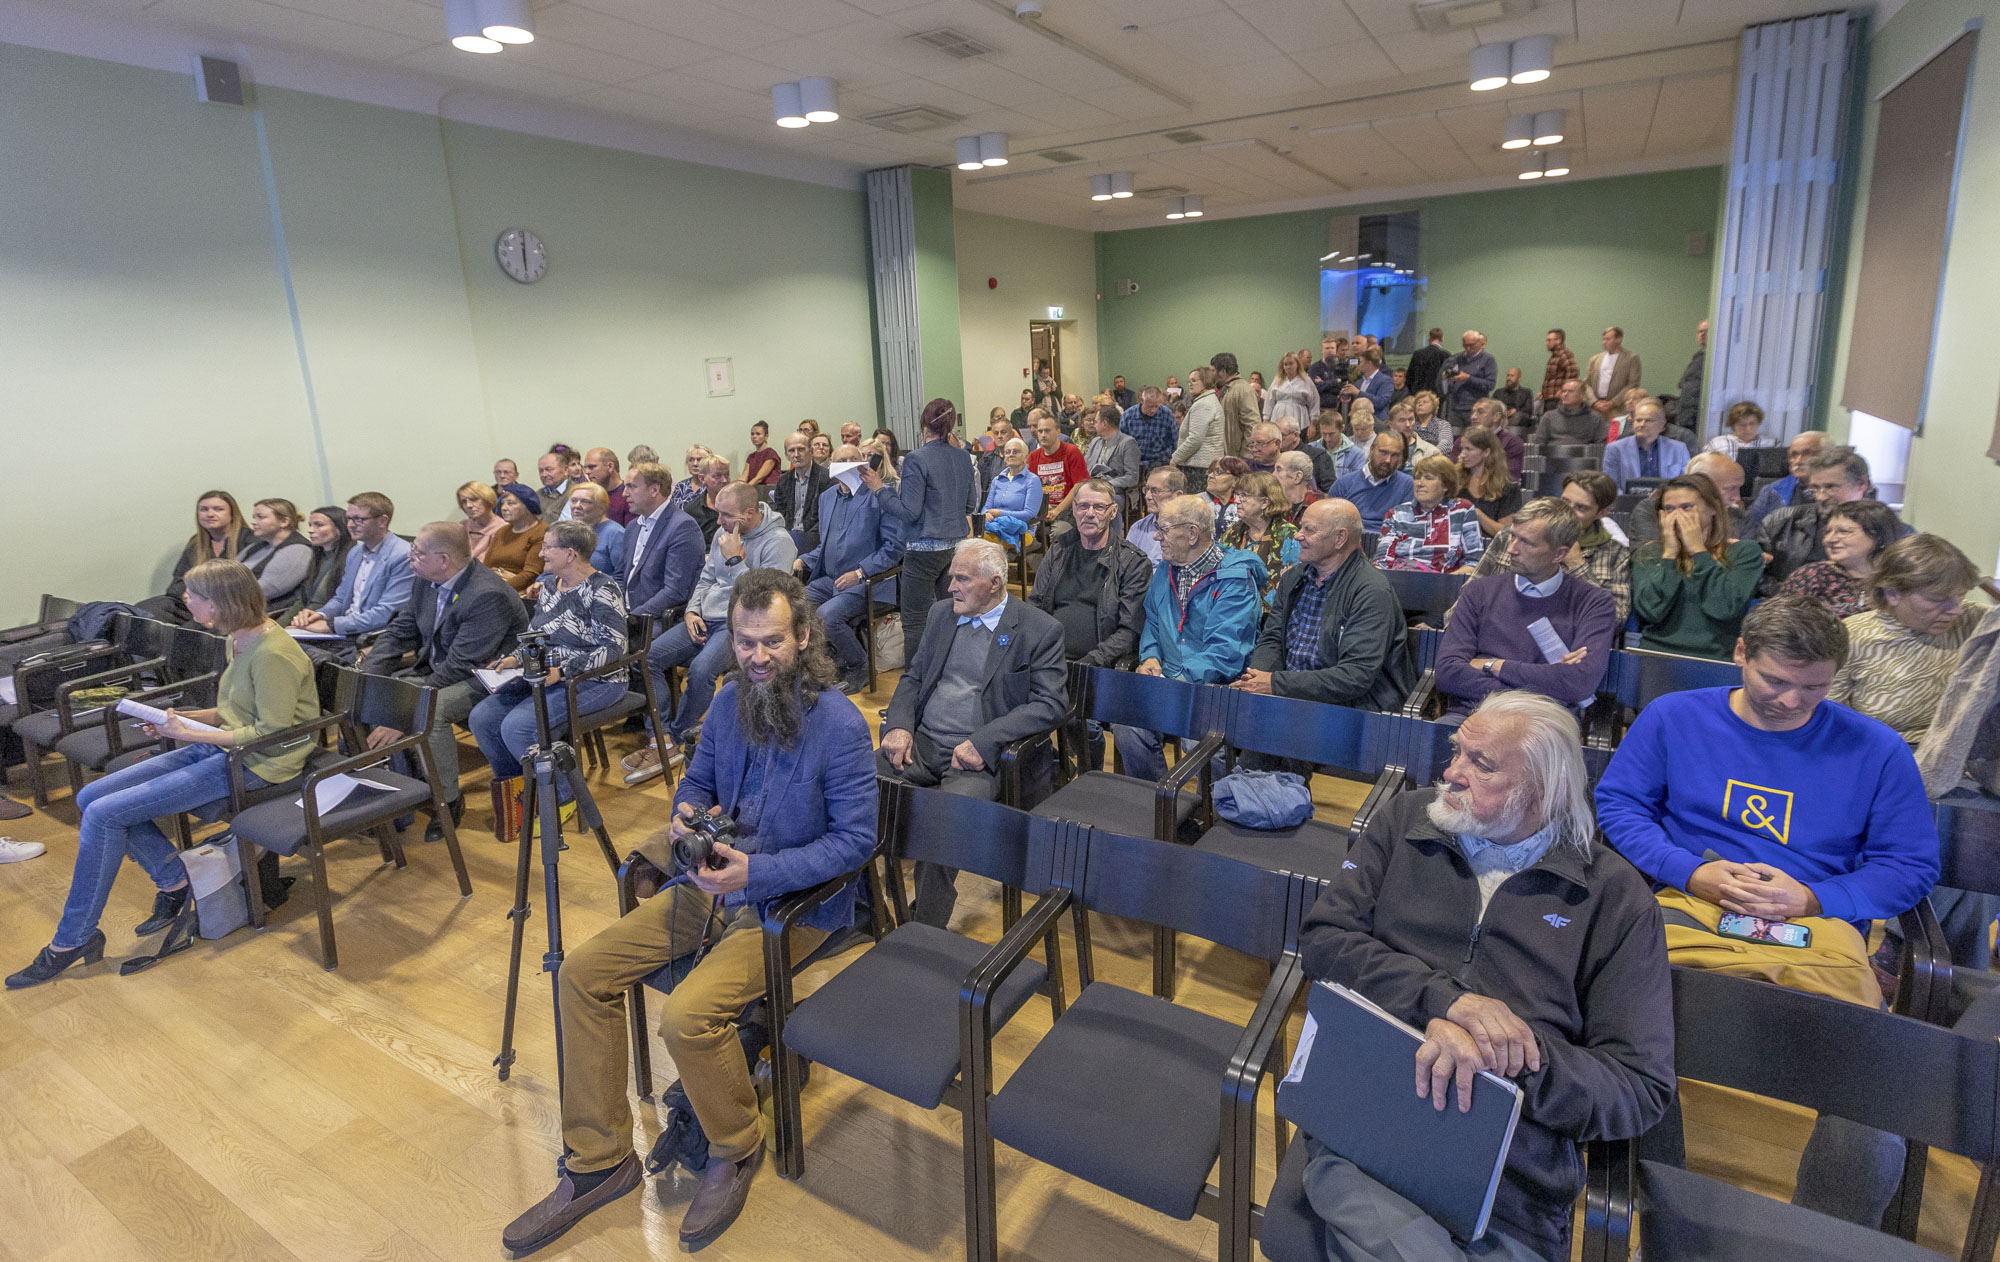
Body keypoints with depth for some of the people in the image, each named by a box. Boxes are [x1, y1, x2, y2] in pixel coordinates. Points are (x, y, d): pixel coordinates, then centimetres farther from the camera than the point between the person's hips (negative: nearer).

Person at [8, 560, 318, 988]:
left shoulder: (273, 654, -22)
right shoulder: (238, 641, 8)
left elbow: (271, 735, -21)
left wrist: (190, 733, -16)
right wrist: (181, 719, 2)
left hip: (254, 764, -10)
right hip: (220, 747, 10)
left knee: (103, 814, -12)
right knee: (91, 797, 4)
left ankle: (72, 939, 5)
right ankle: (176, 882, 12)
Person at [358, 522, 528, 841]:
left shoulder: (489, 596, -27)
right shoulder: (426, 581, 0)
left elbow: (460, 667, -28)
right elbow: (400, 630, 7)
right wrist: (366, 676, -9)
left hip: (487, 679, -9)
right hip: (438, 668, 9)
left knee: (429, 710, -31)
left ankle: (448, 802, -11)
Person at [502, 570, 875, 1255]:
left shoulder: (839, 725, -19)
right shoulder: (728, 702, 2)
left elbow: (855, 838, -18)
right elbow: (698, 779, 18)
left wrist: (756, 872, -24)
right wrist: (687, 810, -6)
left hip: (794, 902, -7)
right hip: (715, 884, 7)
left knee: (686, 1016, -27)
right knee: (582, 971, -2)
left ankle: (737, 1151, 5)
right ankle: (598, 1162, 11)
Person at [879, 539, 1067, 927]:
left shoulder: (1040, 630, -3)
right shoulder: (942, 614, 15)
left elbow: (1050, 704, -10)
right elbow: (912, 677, 19)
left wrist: (982, 741, -18)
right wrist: (899, 725, -2)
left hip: (979, 755, -5)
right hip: (921, 743, 5)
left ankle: (926, 929, -12)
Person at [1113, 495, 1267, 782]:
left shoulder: (1235, 579, -9)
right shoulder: (1165, 572, 15)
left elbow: (1224, 653, -17)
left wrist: (1174, 683, -24)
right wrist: (1150, 657, 2)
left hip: (1218, 687, -5)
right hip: (1168, 681, 6)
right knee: (1125, 723, -23)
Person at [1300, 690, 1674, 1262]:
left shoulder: (1615, 895, 5)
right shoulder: (1405, 820, 9)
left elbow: (1642, 1090, 1)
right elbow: (1323, 940, 1)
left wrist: (1502, 1056, -16)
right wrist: (1446, 999, -13)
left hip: (1515, 1179, 1)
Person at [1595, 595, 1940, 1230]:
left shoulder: (1876, 749, 11)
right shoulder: (1672, 716, 10)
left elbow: (1911, 864, 12)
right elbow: (1616, 804, 9)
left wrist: (1811, 899, -6)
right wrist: (1693, 872, -6)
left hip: (1817, 925, 1)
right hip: (1687, 909, -1)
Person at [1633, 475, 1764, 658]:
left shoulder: (1744, 552, 7)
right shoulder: (1649, 554, 9)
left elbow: (1725, 608, -9)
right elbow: (1650, 611, -6)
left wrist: (1698, 550, -3)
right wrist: (1670, 554, -3)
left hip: (1715, 657, -1)